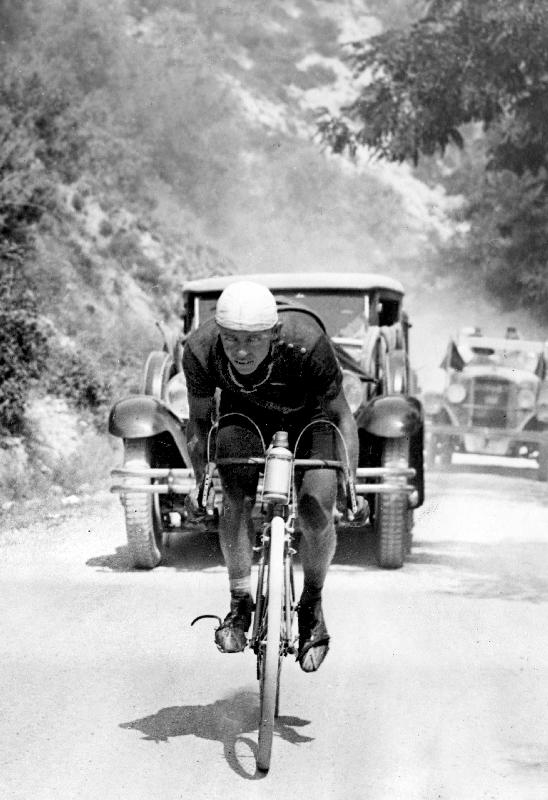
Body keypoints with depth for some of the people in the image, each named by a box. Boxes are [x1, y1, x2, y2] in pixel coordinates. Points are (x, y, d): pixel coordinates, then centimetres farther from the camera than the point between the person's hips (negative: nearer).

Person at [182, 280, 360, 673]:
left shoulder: (307, 344, -38)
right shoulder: (200, 350, -31)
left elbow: (340, 414, -22)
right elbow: (200, 421, -11)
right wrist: (201, 480, -18)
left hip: (308, 419, -1)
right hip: (244, 418, 2)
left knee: (317, 510, -18)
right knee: (237, 499, -23)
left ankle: (312, 606, 8)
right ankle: (240, 603, -5)